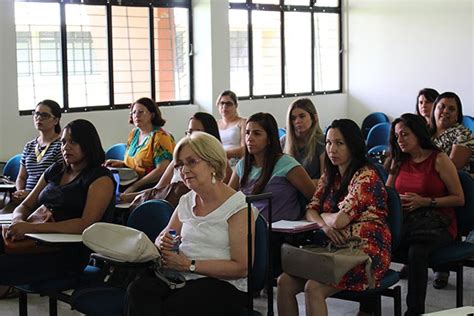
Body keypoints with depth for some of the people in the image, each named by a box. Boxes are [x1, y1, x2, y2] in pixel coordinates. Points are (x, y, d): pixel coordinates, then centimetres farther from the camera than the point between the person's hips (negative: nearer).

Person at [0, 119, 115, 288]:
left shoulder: (101, 178, 0)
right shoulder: (55, 170, 21)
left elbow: (87, 224, -13)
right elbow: (24, 206, 21)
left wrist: (31, 227, -20)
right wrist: (18, 221, -5)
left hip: (67, 251, -6)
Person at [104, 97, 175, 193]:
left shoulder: (160, 137, -9)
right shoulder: (134, 133, 15)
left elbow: (161, 170, -19)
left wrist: (135, 186, -21)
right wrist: (121, 163, 7)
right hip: (132, 181, 8)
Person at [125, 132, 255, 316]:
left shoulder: (238, 207, -5)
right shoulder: (186, 201, 17)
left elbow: (241, 267, -10)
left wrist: (190, 265, -13)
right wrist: (163, 243, -3)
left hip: (225, 286, -5)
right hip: (181, 277, 6)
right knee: (138, 289, -28)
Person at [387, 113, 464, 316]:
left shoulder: (439, 159, -2)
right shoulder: (399, 161, 14)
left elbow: (459, 199, -3)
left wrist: (424, 201, -14)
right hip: (406, 222, 4)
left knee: (417, 250, -37)